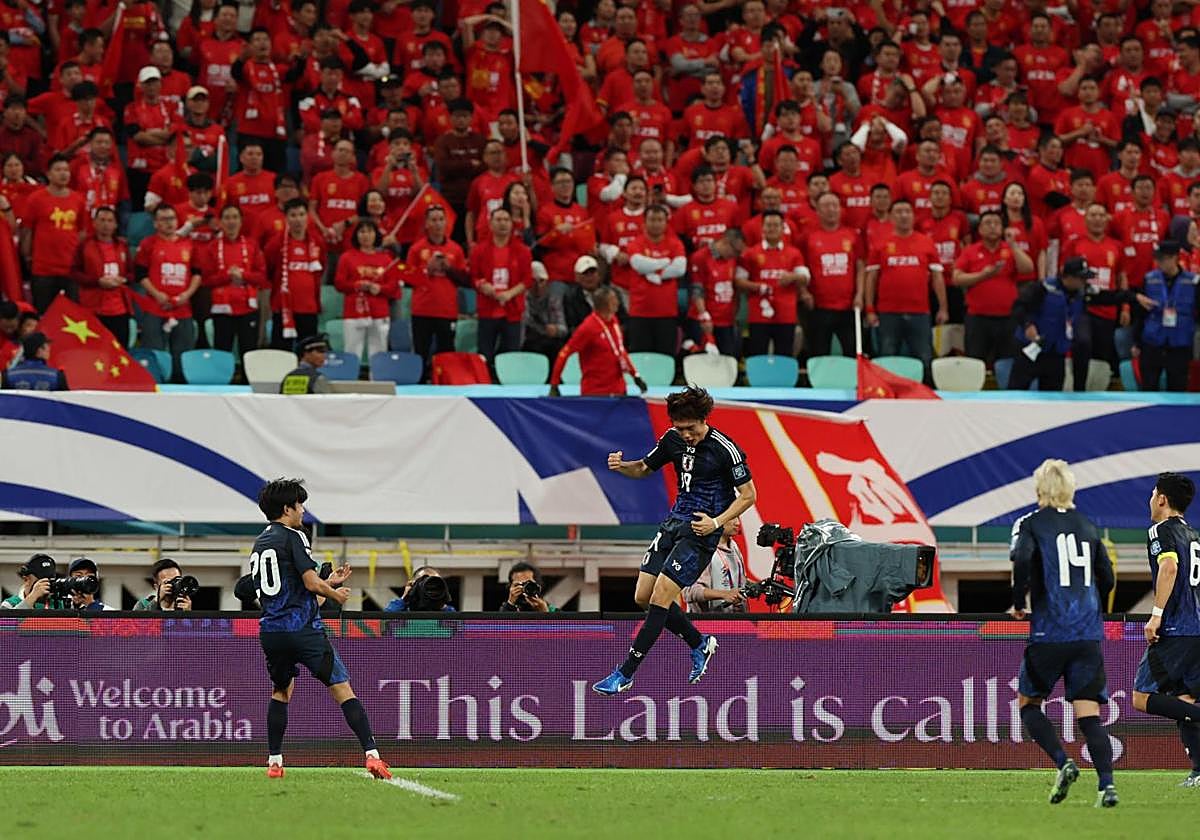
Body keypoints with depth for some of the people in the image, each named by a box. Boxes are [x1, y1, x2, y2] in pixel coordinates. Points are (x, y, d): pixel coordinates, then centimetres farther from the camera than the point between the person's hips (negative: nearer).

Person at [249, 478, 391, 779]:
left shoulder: (259, 543, 18)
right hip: (302, 628, -7)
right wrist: (335, 595, 7)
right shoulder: (292, 537, -7)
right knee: (343, 690, -4)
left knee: (281, 691, 26)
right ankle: (372, 755, -14)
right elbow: (311, 583, -14)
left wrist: (329, 582, 29)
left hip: (271, 632, 7)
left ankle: (274, 761, 21)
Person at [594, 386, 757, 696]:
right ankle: (700, 644, 27)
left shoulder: (725, 450, -17)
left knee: (660, 598, -12)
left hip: (700, 532, -8)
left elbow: (748, 495, -9)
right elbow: (644, 468, 15)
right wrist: (621, 466, -7)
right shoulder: (673, 439, 1)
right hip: (674, 522, 8)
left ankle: (624, 674, -7)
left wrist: (716, 522, -20)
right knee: (643, 597, 6)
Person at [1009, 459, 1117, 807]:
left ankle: (1063, 762, -8)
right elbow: (1108, 579, 16)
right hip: (1090, 635, 4)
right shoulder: (1087, 526, 15)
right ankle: (1107, 784, -16)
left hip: (1050, 633, -4)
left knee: (1028, 703, 13)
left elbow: (1022, 559, -18)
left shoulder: (1031, 524, 1)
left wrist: (1019, 603, -4)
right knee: (1089, 714, 1)